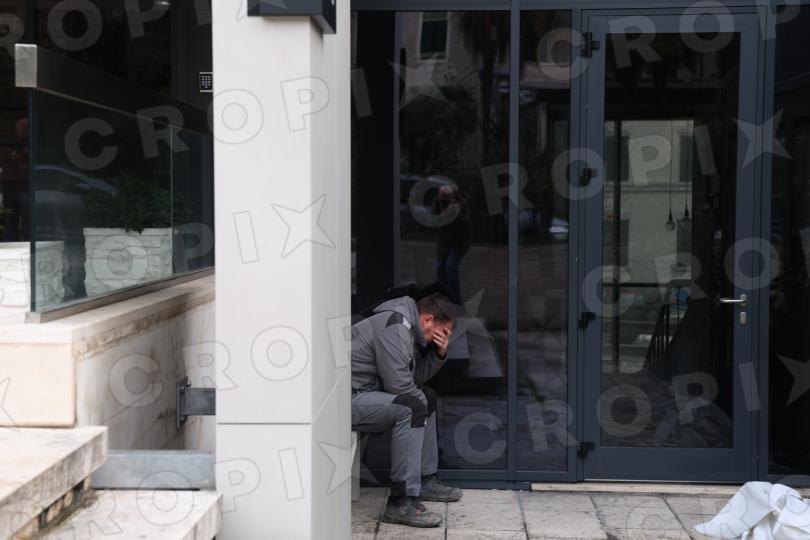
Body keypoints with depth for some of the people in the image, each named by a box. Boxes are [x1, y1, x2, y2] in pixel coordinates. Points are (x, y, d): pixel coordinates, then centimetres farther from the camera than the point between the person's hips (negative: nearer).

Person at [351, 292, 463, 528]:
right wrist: (424, 403, -4)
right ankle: (401, 502, -26)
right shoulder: (394, 328, -19)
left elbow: (416, 378, 17)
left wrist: (439, 354, 3)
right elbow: (399, 384, -22)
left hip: (365, 392, 11)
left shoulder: (406, 326, 14)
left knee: (427, 396, 18)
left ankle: (425, 480, 22)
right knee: (412, 408, -27)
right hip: (346, 398, -11)